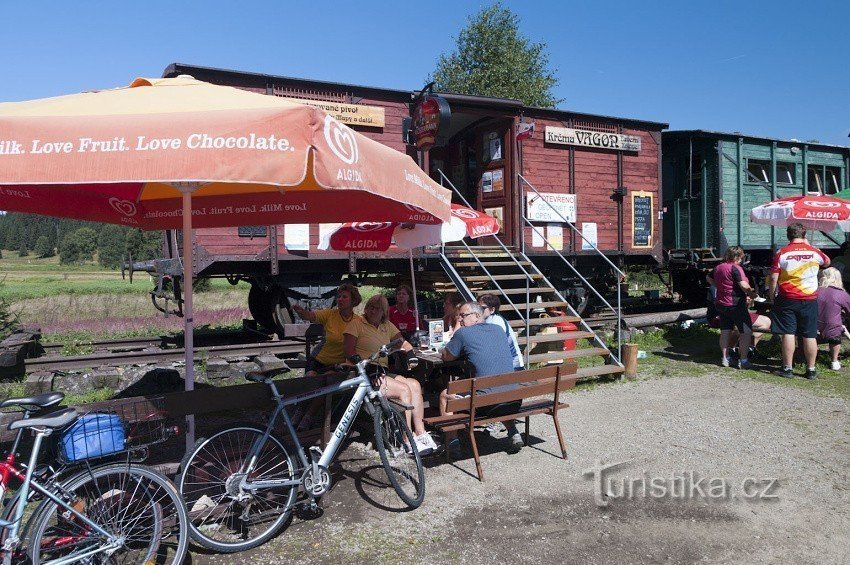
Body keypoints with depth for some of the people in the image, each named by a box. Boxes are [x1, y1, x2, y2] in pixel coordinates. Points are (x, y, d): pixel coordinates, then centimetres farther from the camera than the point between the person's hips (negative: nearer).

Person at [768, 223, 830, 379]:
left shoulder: (781, 253, -6)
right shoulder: (814, 252, 1)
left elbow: (773, 278, -7)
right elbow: (827, 262, 24)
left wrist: (771, 295, 5)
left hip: (787, 299, -2)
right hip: (810, 300, 2)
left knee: (788, 334, 1)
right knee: (810, 335, 7)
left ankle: (787, 368, 3)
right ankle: (811, 370, 13)